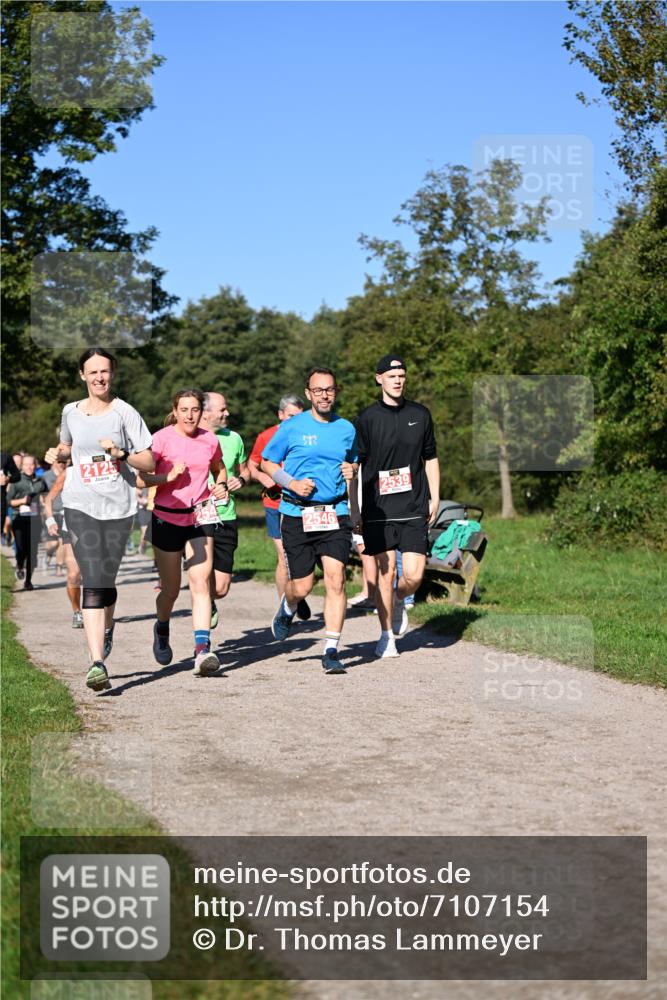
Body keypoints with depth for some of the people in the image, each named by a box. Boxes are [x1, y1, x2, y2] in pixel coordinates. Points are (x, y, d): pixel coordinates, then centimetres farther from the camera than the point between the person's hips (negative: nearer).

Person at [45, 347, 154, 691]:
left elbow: (148, 462, -1)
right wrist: (57, 454, 4)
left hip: (118, 506, 0)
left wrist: (120, 453, -18)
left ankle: (106, 628, 44)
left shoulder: (124, 412, -1)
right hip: (80, 505, 0)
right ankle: (97, 664, -17)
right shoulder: (71, 412, 7)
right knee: (93, 582, -13)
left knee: (105, 582, 10)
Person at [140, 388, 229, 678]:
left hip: (200, 517, 2)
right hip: (167, 519, -2)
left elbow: (220, 469, 24)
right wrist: (168, 476, -24)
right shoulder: (161, 439, -7)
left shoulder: (210, 440, 4)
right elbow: (140, 479, -10)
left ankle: (202, 650, -20)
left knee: (200, 583, -13)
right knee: (171, 589, 9)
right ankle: (162, 629, 41)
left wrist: (221, 486, 4)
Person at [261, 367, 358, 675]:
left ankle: (331, 652, -6)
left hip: (335, 514, 2)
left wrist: (352, 471, 6)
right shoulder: (291, 427, 0)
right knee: (302, 587, 3)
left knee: (335, 580, -12)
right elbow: (267, 463, 6)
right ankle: (287, 609, 41)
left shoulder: (347, 429, 10)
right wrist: (292, 484, -9)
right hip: (297, 514, -1)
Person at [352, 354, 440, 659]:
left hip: (414, 508, 2)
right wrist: (353, 509, -1)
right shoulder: (367, 417, 0)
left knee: (414, 575, -6)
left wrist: (435, 499, 11)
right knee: (386, 571, 0)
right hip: (378, 509, -2)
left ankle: (398, 602, 28)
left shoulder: (420, 414, 9)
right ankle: (386, 636, 14)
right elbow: (354, 465, 2)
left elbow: (430, 459, 17)